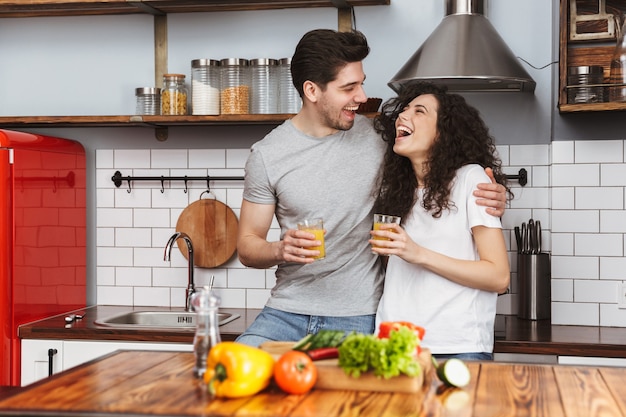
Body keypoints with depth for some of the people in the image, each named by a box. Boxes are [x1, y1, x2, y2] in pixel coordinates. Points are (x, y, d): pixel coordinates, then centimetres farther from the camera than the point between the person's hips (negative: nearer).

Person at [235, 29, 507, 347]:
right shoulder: (266, 156, -2)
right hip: (287, 313, 0)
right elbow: (247, 246, 4)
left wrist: (486, 196, -7)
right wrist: (280, 250, -19)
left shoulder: (377, 137, 2)